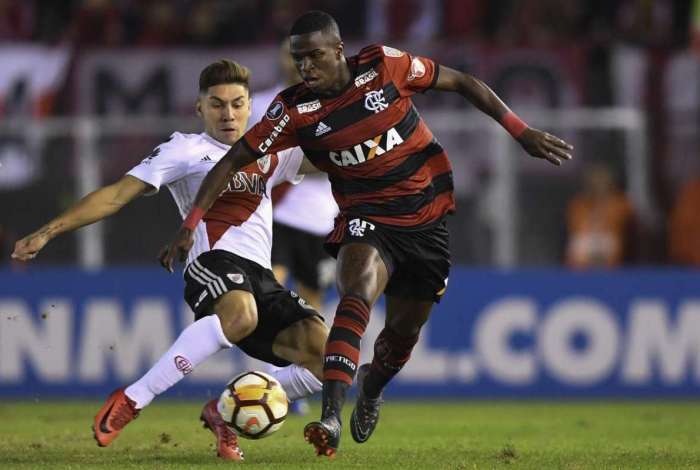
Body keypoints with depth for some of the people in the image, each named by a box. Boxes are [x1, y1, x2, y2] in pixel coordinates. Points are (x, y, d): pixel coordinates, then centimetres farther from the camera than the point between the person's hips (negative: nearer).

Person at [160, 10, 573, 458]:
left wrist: (522, 131, -2)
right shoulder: (294, 110, -13)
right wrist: (190, 226, -16)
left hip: (427, 217, 2)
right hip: (366, 219, -2)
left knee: (405, 330, 11)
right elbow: (233, 160, -8)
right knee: (356, 297, -31)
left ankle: (370, 390, 46)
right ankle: (331, 415, -41)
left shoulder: (385, 66, -14)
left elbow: (461, 82, -1)